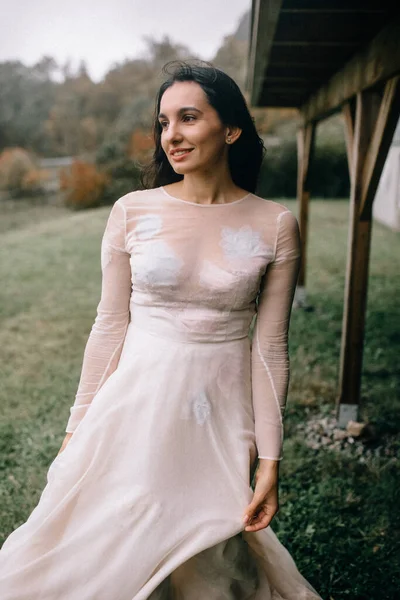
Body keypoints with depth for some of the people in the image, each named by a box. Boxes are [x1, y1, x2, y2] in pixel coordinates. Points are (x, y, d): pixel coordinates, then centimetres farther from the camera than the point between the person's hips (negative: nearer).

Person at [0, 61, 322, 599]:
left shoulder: (275, 226, -5)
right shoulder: (133, 212, -3)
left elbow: (270, 347, -3)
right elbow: (110, 326, 1)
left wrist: (270, 461, -4)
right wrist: (78, 429, 4)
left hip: (221, 419, 0)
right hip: (137, 408, 1)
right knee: (109, 552, 13)